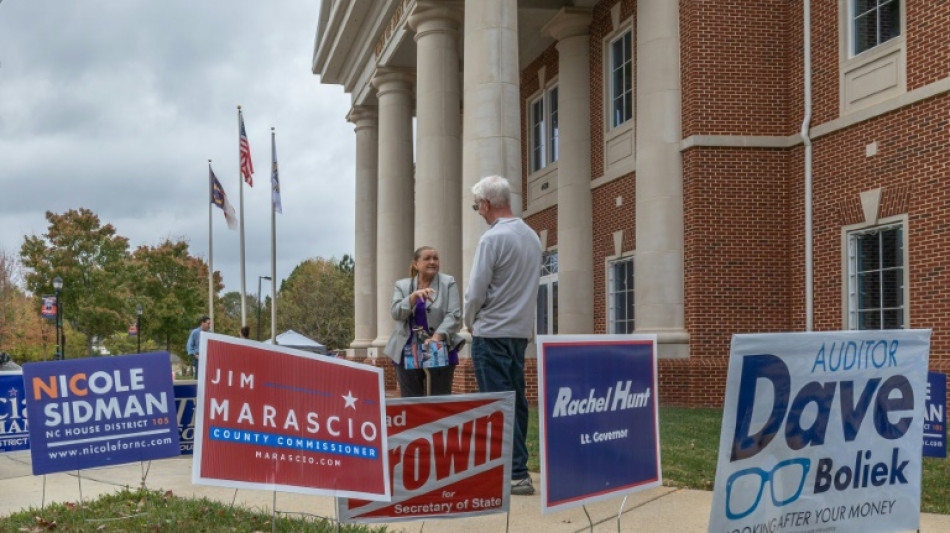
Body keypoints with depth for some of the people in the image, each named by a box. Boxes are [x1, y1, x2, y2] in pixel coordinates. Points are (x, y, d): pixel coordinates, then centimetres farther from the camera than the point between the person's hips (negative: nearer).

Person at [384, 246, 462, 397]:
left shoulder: (448, 283, 4)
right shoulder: (402, 286, 10)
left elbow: (454, 315, -6)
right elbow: (396, 313, -4)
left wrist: (437, 337, -21)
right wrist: (415, 295, -20)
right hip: (408, 356, 2)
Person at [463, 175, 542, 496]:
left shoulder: (493, 238, -15)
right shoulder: (531, 236, 10)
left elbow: (476, 291, -14)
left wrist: (469, 321, 6)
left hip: (492, 333, -8)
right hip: (521, 330, 8)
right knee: (516, 400, 11)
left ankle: (516, 474, -6)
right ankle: (516, 465, 16)